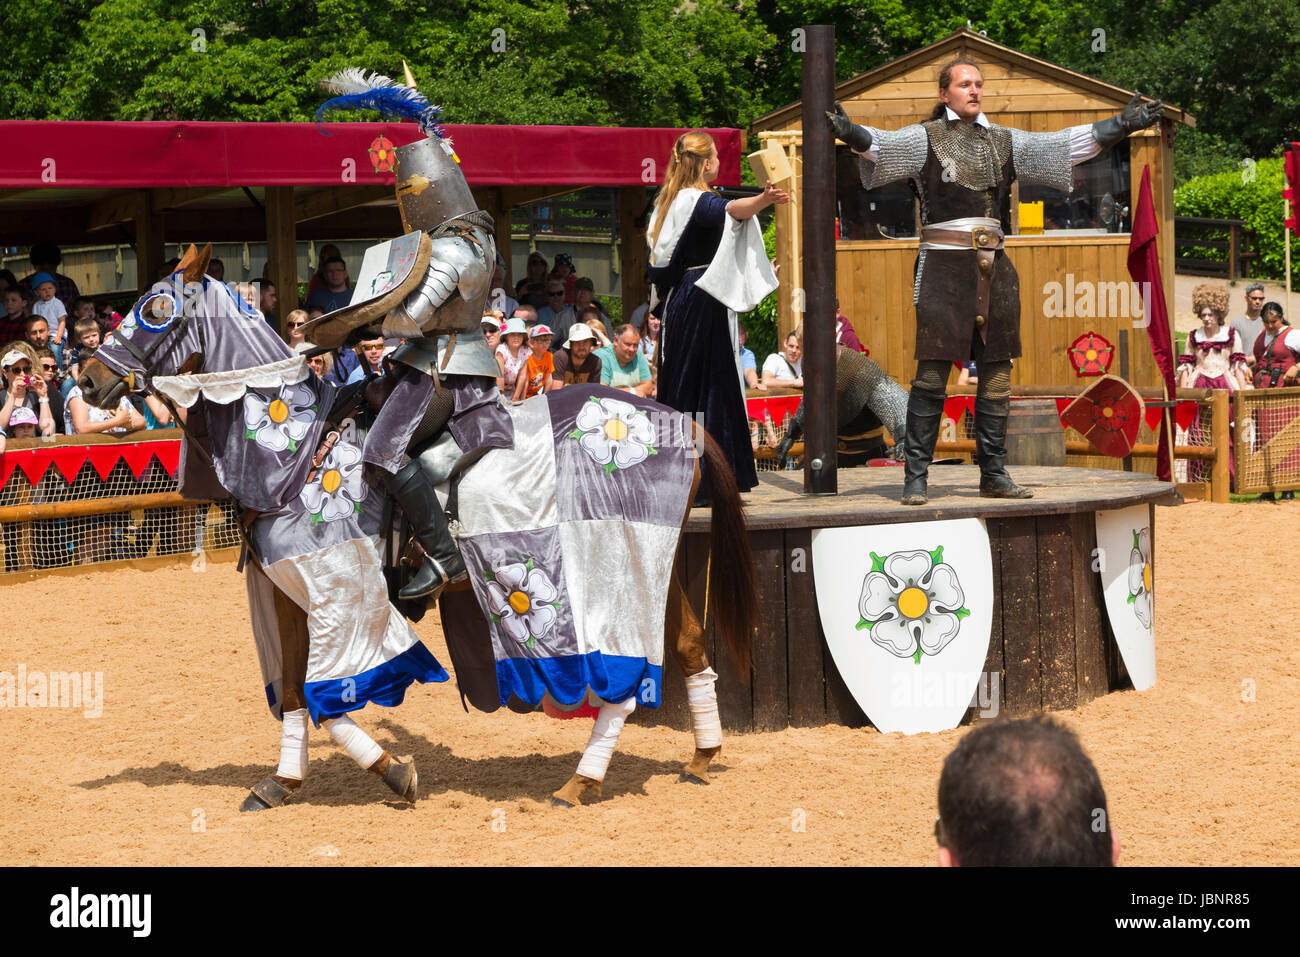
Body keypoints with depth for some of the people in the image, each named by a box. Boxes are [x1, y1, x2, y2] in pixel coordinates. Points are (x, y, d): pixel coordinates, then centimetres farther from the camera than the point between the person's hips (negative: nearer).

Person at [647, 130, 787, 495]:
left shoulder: (668, 202, 14)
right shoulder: (699, 201, -13)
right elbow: (730, 210, -37)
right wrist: (761, 201, -55)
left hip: (677, 302, 9)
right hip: (705, 304, -9)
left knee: (681, 390, 11)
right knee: (710, 391, -7)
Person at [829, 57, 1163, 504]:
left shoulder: (1005, 142, 15)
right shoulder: (925, 138, 1)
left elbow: (1064, 144, 12)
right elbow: (881, 143, -17)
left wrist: (1121, 126, 4)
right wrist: (850, 132, -38)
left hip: (994, 266, 5)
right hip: (944, 266, -5)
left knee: (996, 375, 6)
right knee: (931, 373, -7)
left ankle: (994, 476, 13)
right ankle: (915, 478, -4)